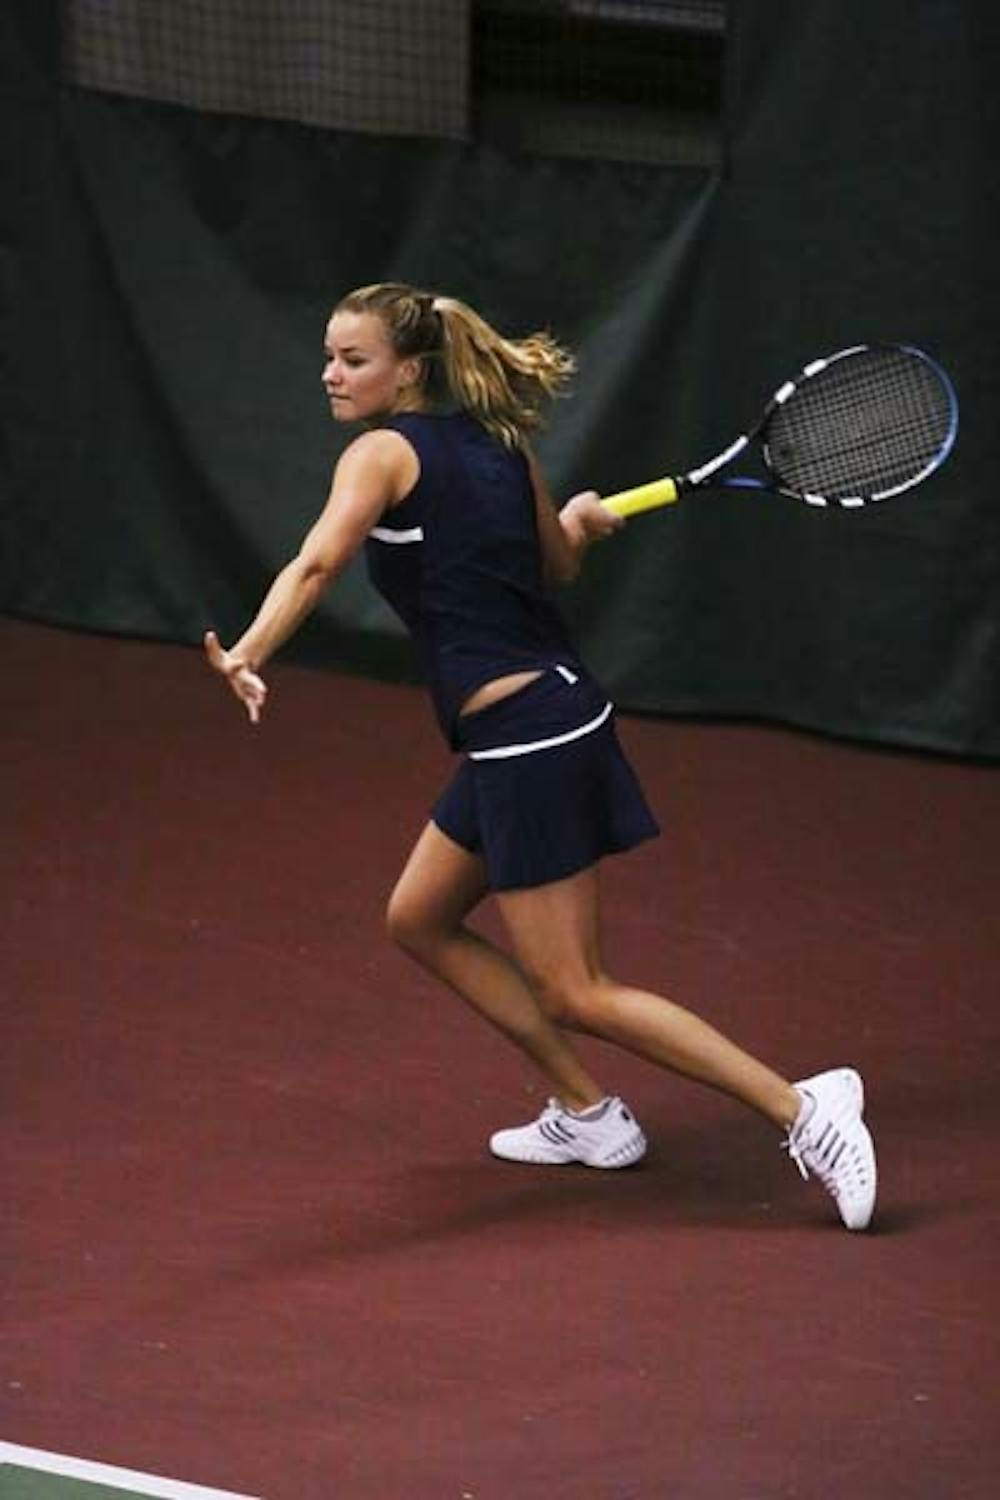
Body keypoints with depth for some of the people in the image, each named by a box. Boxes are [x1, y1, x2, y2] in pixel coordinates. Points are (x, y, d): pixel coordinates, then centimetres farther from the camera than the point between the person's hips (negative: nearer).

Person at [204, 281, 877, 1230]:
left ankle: (802, 1108, -9)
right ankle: (586, 1114, 25)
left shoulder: (384, 454, -11)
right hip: (556, 710, 9)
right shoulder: (494, 440, 11)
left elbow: (315, 565, -29)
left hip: (525, 738, -9)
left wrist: (247, 656, -42)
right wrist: (579, 524, 41)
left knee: (574, 995, -4)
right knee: (418, 920, 22)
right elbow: (558, 565, 22)